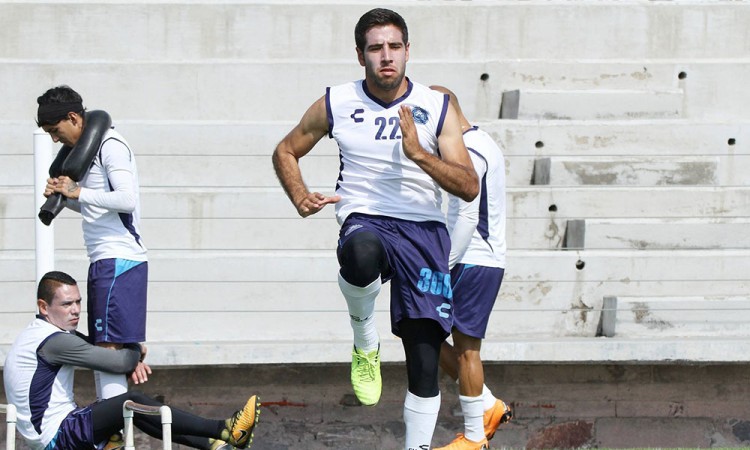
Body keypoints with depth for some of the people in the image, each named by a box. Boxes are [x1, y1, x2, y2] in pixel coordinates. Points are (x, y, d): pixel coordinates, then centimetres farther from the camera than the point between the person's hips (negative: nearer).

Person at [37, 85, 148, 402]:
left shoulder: (111, 146, -10)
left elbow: (126, 199, -21)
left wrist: (77, 192, -14)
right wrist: (64, 196, 10)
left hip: (118, 262, -10)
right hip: (106, 261, 10)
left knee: (108, 346, -14)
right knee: (101, 349, 8)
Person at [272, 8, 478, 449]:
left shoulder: (437, 108, 1)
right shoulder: (336, 104, 3)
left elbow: (469, 187, -4)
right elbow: (286, 152, 18)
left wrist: (419, 154, -19)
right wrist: (300, 197, -1)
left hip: (423, 230, 1)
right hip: (365, 221, -1)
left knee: (425, 362, -3)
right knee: (361, 254, -41)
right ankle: (365, 342, -13)